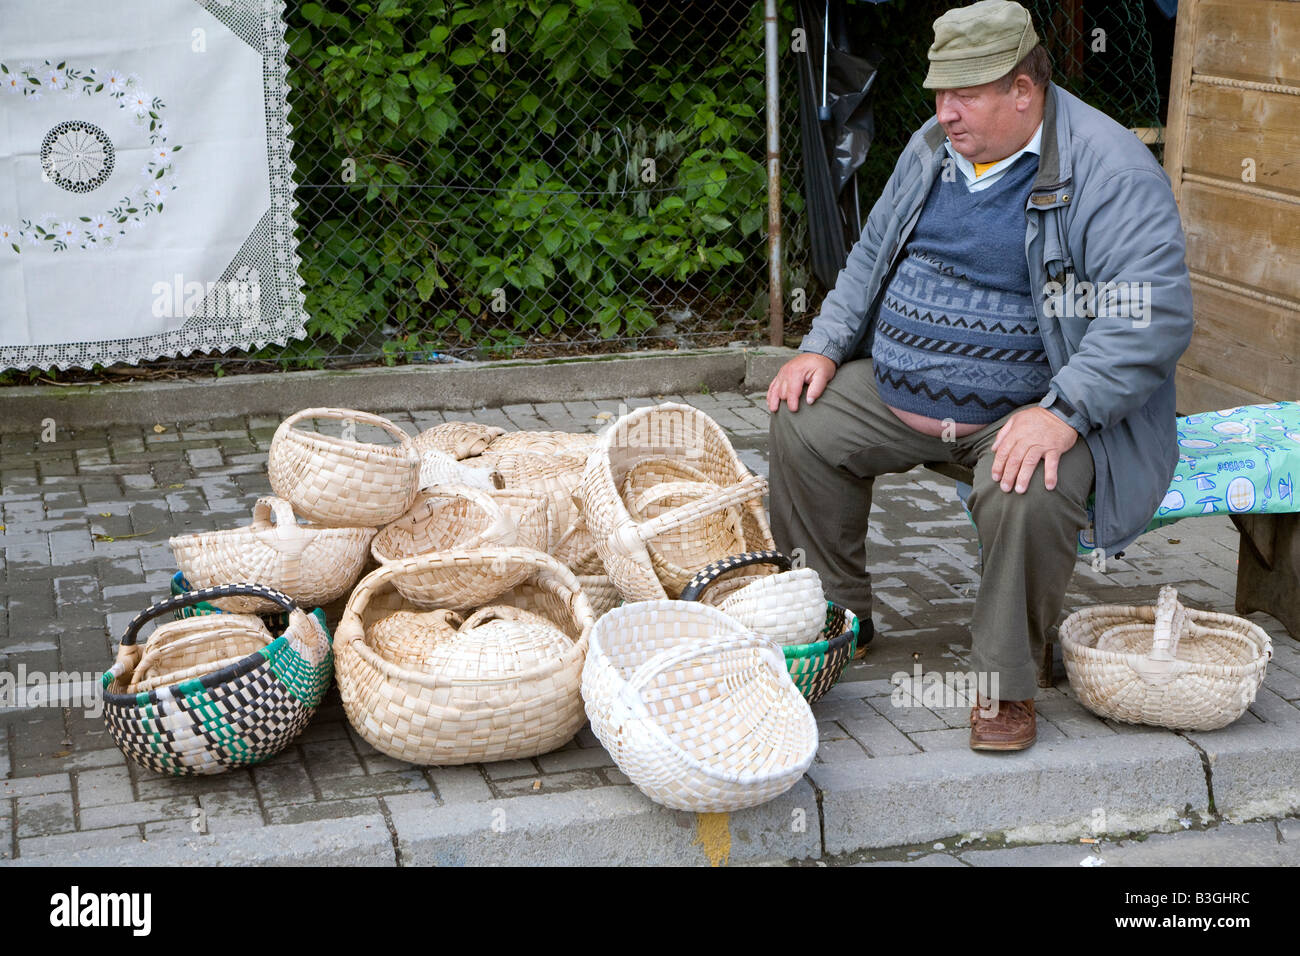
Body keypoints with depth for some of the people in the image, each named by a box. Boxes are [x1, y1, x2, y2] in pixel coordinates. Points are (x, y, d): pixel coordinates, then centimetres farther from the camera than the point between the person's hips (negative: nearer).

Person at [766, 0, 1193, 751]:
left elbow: (1155, 314, -25)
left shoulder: (1109, 169, -16)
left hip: (1031, 408, -7)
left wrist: (1062, 412, -35)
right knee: (803, 426, -3)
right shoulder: (934, 150, 8)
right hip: (898, 396, 7)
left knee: (1027, 494, -34)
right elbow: (871, 260, 20)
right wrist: (824, 348, 5)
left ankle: (1008, 683, -12)